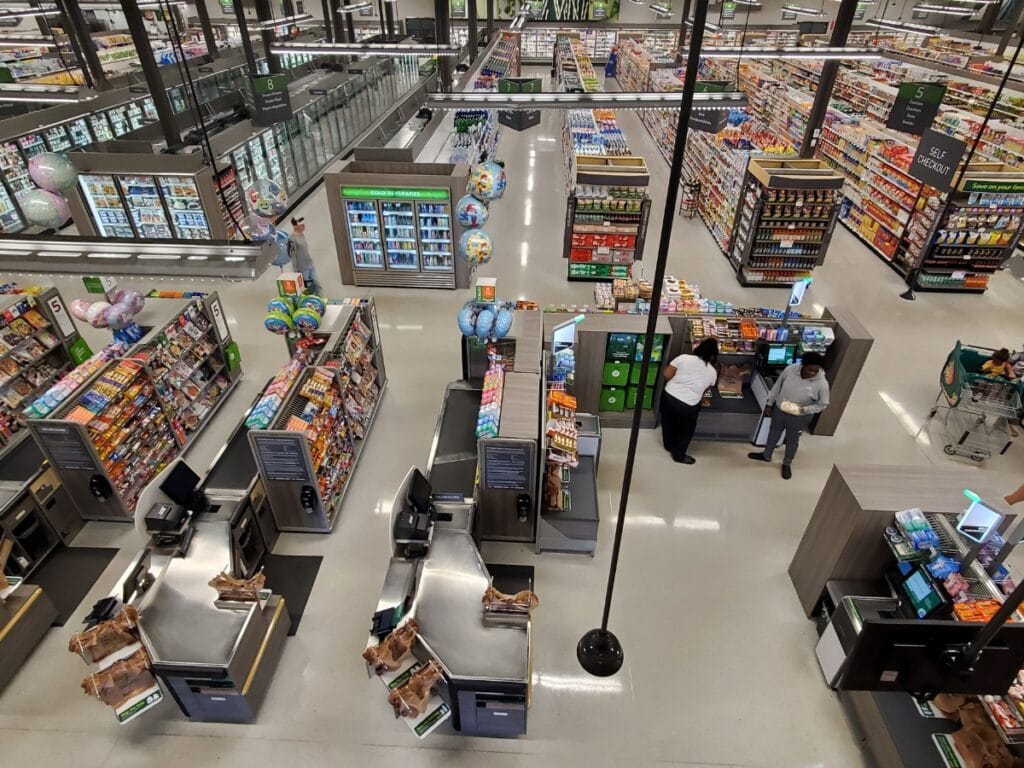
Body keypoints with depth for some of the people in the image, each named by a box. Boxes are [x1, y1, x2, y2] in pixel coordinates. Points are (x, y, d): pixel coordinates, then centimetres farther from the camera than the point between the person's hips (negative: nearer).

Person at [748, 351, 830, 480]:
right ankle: (766, 455, 50)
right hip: (779, 410, 3)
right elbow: (777, 386, -4)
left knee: (792, 441, 20)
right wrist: (769, 404, 3)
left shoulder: (822, 384, -26)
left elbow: (823, 404, -11)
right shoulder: (790, 369, -20)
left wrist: (804, 409, -26)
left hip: (799, 418, -3)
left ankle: (787, 464, 46)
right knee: (773, 434, 25)